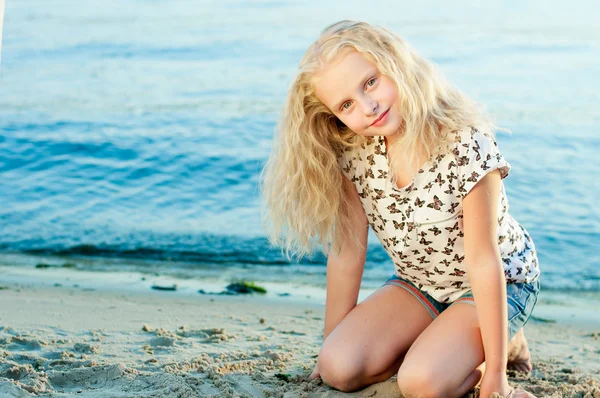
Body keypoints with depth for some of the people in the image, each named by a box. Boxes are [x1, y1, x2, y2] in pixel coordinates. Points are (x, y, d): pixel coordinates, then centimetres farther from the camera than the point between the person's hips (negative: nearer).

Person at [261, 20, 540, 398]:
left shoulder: (465, 144, -29)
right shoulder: (354, 152, -13)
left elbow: (483, 261, -27)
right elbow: (347, 251, -7)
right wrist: (331, 347, -3)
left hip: (499, 284, -5)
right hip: (419, 284, 5)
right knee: (340, 367, -17)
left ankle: (507, 343, 3)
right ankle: (434, 344, 8)